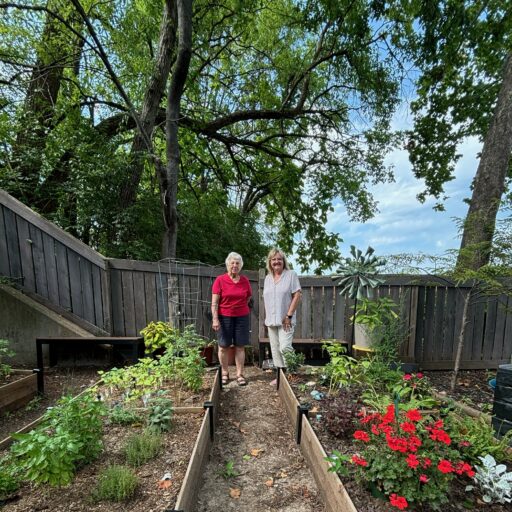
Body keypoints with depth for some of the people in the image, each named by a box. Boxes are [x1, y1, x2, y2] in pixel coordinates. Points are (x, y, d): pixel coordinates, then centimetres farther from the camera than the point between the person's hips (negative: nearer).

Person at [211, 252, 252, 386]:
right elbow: (214, 302, -9)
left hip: (242, 317, 2)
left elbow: (249, 296, 19)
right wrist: (215, 319, -15)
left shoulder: (245, 280, 1)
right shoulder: (220, 280, -7)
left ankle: (240, 374, 17)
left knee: (240, 346, 6)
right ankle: (225, 373, 22)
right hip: (224, 317, -2)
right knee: (223, 346, 7)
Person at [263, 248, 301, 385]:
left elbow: (297, 295, -11)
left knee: (285, 348, -11)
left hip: (285, 320, -6)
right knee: (275, 349, 10)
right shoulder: (267, 278, 11)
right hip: (271, 320, 6)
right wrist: (267, 317, 10)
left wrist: (289, 315, -15)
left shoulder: (291, 274, -5)